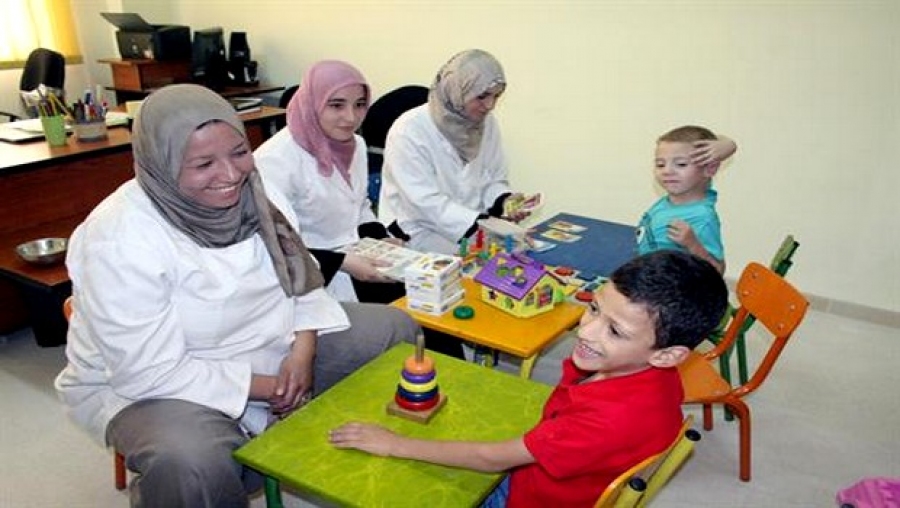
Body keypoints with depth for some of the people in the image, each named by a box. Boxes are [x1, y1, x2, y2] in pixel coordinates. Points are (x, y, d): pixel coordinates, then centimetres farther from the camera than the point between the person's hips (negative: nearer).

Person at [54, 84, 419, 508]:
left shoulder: (254, 193, -9)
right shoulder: (118, 242, -28)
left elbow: (299, 277, 3)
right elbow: (152, 372, -26)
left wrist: (303, 350, -15)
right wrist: (266, 388, -21)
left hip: (277, 345, 7)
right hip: (152, 384, -6)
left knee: (396, 329, 5)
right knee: (191, 465, -41)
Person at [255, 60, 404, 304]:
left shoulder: (356, 145, 7)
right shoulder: (277, 159, -18)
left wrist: (381, 240, 2)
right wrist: (342, 263, -23)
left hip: (360, 260, 7)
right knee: (398, 295, -21)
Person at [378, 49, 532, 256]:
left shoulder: (487, 124, 3)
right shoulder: (409, 131, -17)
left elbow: (494, 181, 12)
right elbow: (426, 202, -22)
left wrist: (505, 201, -11)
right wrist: (482, 227, -31)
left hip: (476, 225, 7)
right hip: (419, 230, -6)